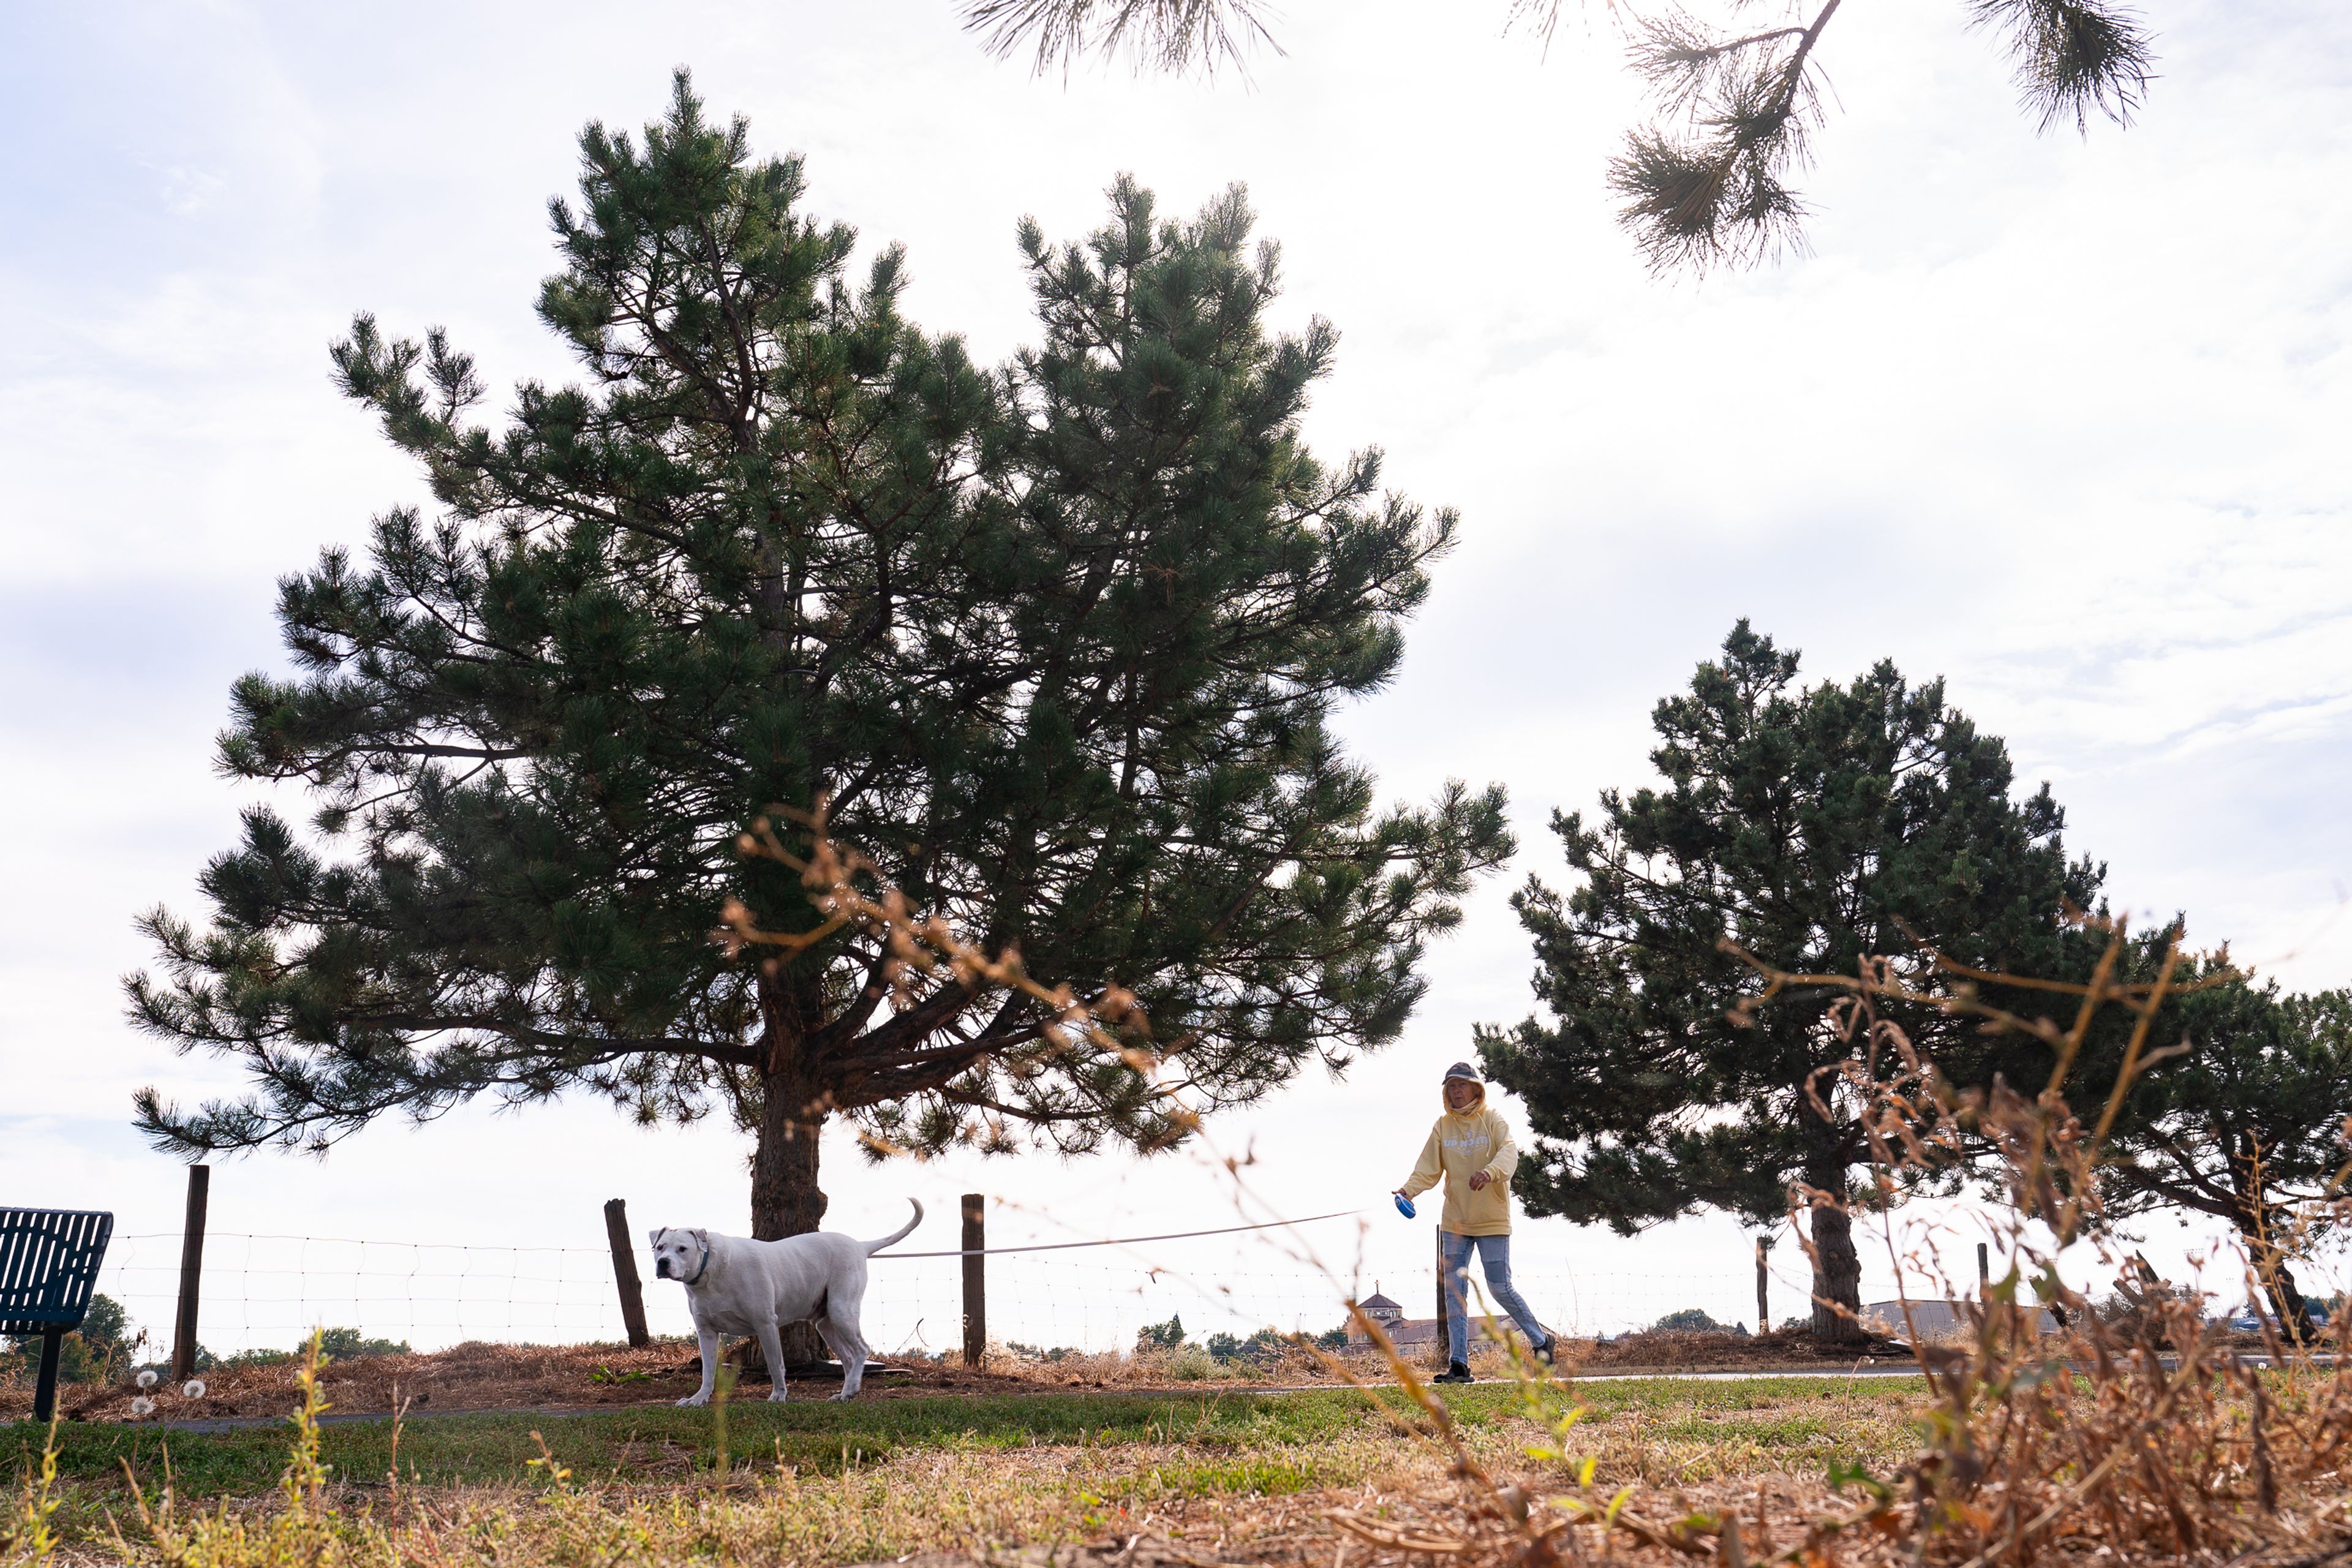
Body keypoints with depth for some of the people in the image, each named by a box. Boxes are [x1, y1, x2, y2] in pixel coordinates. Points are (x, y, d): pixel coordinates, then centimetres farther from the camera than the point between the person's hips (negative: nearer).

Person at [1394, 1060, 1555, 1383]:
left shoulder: (1493, 1120, -3)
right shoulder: (1442, 1126, 6)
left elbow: (1509, 1152, -21)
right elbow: (1429, 1168, 1)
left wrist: (1489, 1172, -42)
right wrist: (1409, 1190, -19)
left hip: (1492, 1220, -4)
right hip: (1454, 1222, 4)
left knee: (1500, 1288, -2)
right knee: (1454, 1291, 0)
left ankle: (1540, 1339, 22)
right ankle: (1458, 1365, 4)